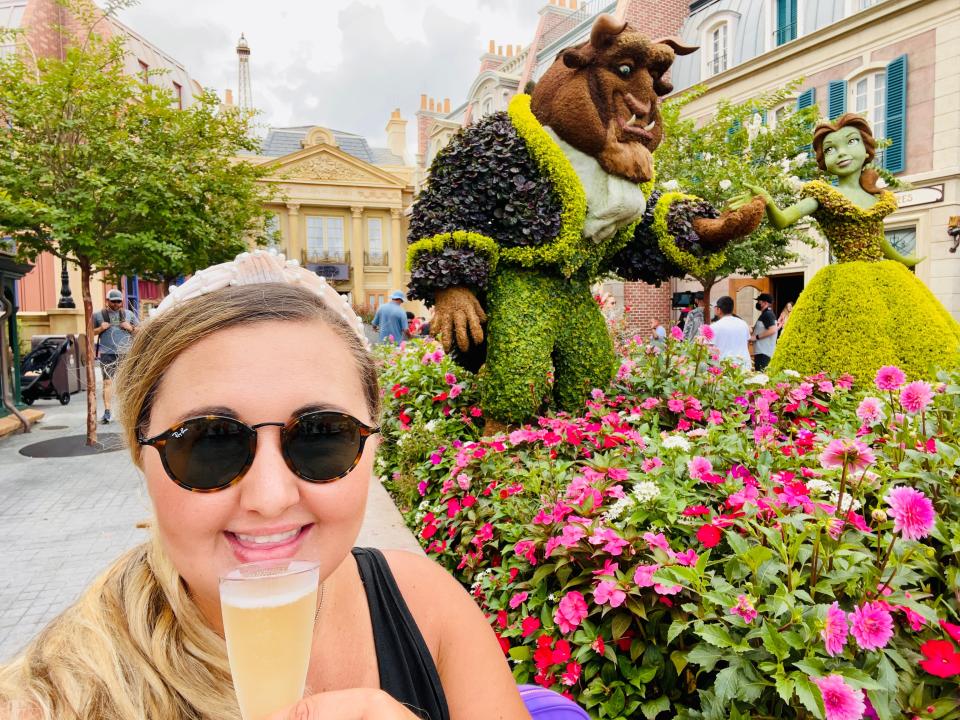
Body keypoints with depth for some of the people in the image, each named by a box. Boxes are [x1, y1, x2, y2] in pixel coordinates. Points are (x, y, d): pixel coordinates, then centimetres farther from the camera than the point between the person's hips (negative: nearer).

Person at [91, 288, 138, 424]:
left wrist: (130, 328, -3)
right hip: (107, 353, -2)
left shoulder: (129, 314, 13)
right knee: (107, 381, -9)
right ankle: (107, 411, -10)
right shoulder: (98, 315, 9)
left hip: (126, 352, 2)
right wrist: (100, 329, -7)